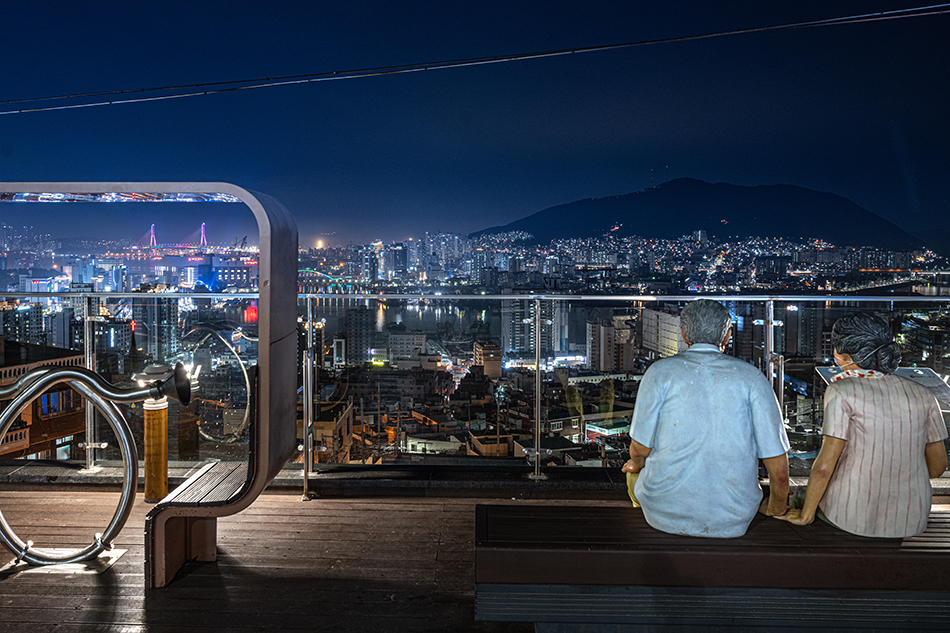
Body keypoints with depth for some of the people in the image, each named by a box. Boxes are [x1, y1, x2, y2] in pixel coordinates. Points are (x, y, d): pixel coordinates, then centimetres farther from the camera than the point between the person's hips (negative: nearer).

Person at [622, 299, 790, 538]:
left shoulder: (661, 372, -8)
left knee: (639, 470, 31)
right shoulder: (751, 378, -5)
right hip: (732, 522, 1)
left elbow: (640, 448, -6)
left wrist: (637, 464, 19)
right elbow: (777, 462, -5)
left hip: (666, 515, -1)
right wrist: (775, 508, 14)